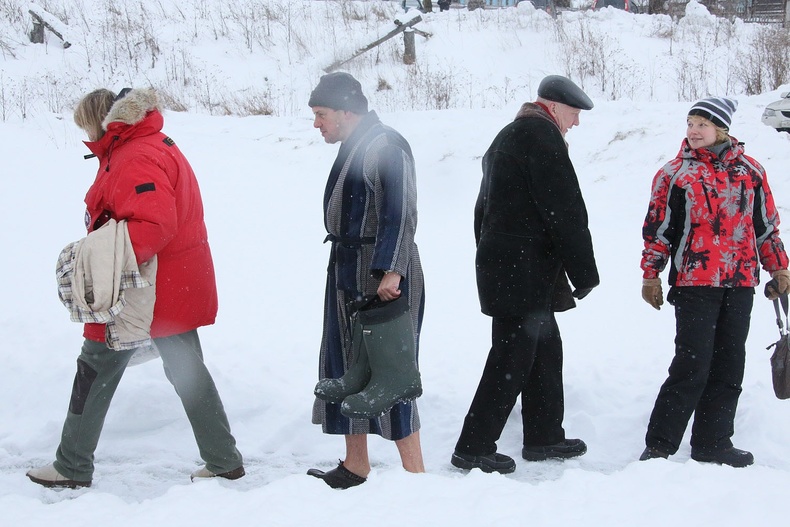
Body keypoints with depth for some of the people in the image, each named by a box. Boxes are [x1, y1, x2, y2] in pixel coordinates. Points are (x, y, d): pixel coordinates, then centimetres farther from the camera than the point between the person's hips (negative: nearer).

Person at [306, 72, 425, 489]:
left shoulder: (387, 147, -15)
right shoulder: (351, 148, 14)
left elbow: (401, 215, -22)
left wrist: (390, 271, -28)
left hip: (385, 277, -10)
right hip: (348, 272, 10)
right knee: (346, 364, 13)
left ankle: (413, 473, 1)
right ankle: (355, 466, 24)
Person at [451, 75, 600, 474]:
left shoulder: (506, 137, 21)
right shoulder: (541, 135, -11)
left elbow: (484, 209, 24)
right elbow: (565, 211, -15)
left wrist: (490, 257, 23)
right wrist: (585, 273, -10)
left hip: (501, 267, 10)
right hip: (525, 272, -10)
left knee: (545, 349, 16)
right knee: (512, 358, -7)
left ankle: (543, 437, 23)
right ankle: (473, 448, -5)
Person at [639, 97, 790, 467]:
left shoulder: (749, 171, 9)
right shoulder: (674, 173, 3)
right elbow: (658, 228, 4)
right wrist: (651, 276, 2)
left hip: (740, 284, 4)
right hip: (694, 283, -4)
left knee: (729, 368, 7)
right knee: (692, 367, -10)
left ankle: (713, 443, 17)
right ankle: (659, 445, -4)